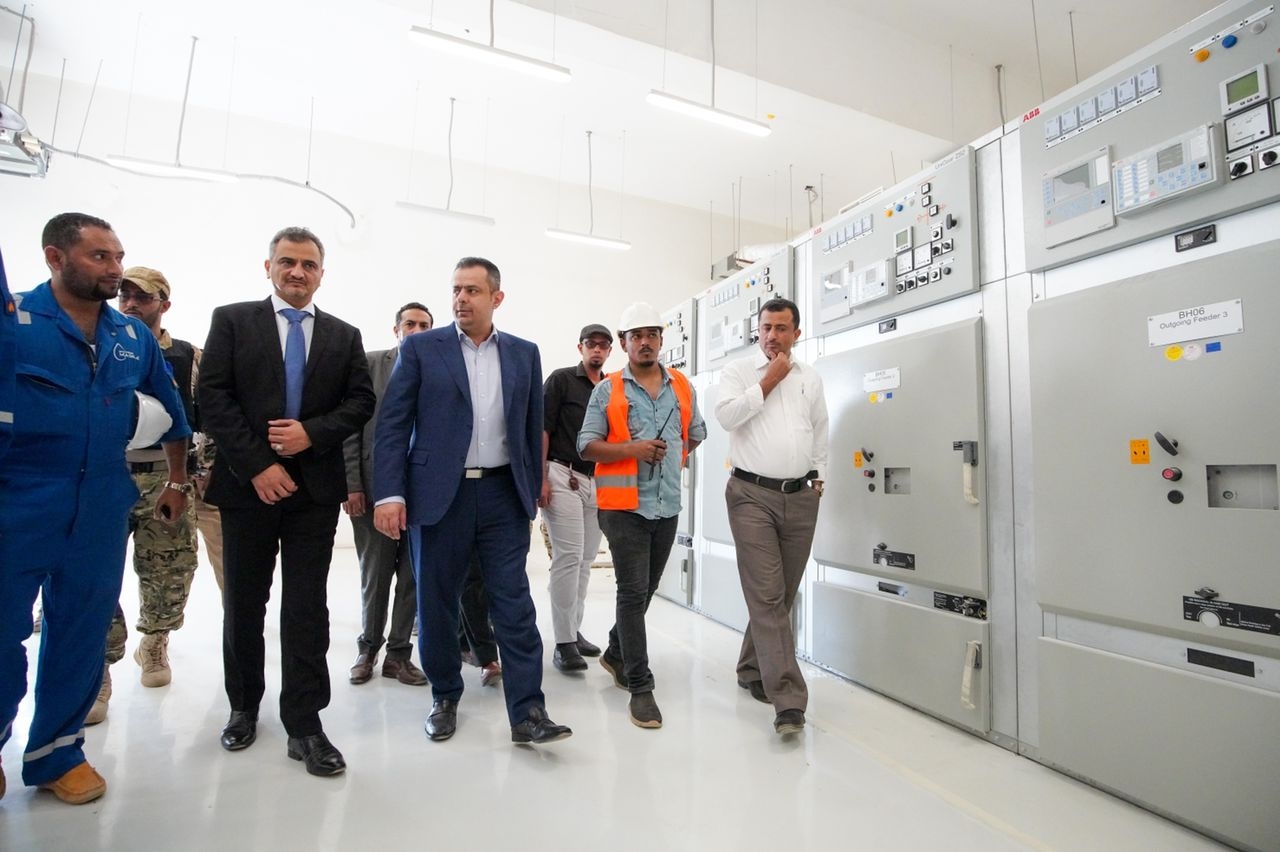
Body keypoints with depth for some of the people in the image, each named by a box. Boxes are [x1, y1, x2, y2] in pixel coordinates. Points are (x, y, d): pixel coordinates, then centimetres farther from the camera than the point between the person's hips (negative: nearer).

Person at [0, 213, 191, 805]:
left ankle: (58, 752, 29)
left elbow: (171, 416, 16)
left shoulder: (135, 337, 6)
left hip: (102, 515, 3)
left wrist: (177, 483, 18)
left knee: (81, 638, 12)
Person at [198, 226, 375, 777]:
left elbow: (361, 402, 3)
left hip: (316, 486, 1)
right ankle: (244, 708, 34)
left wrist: (312, 432, -14)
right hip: (248, 484, 0)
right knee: (243, 605, 13)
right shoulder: (232, 321, 4)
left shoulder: (344, 336, 10)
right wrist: (259, 465, -13)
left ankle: (304, 725, 12)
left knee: (307, 608, 3)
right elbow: (213, 398, -4)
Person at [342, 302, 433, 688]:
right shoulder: (369, 364, 4)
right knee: (374, 575, 10)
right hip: (375, 487, -1)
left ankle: (398, 654, 23)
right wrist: (352, 484, -6)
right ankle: (368, 649, 30)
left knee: (413, 577, 7)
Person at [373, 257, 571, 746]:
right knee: (436, 604, 10)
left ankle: (527, 713, 8)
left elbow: (533, 427, 11)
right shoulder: (420, 348, 3)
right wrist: (388, 494, -11)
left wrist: (531, 491, 9)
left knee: (514, 604, 0)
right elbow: (392, 425, -2)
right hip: (439, 495, 0)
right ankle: (445, 698, 31)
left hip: (503, 495, 1)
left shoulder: (524, 354, 9)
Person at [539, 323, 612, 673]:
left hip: (597, 480, 6)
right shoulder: (561, 379, 0)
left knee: (586, 559, 10)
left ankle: (574, 631, 22)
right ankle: (564, 643, -1)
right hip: (562, 476, -6)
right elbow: (542, 428, -5)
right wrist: (541, 477, -13)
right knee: (569, 556, -9)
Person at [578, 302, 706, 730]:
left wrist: (674, 457, 13)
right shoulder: (607, 390, -2)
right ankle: (640, 687, 7)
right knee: (633, 592, -4)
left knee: (645, 590, 17)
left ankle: (616, 654, 39)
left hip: (667, 505, 5)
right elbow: (587, 445, -6)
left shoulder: (683, 387, 9)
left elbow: (696, 433, 22)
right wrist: (630, 449, -18)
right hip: (625, 506, -4)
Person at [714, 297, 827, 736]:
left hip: (801, 498, 4)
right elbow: (727, 416, -13)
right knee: (767, 596, -9)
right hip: (752, 495, -4)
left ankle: (753, 669, 31)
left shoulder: (810, 377, 15)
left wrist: (818, 477, 13)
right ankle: (788, 698, -6)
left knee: (781, 596, 11)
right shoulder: (738, 371, 3)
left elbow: (821, 432, 19)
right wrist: (769, 382, -9)